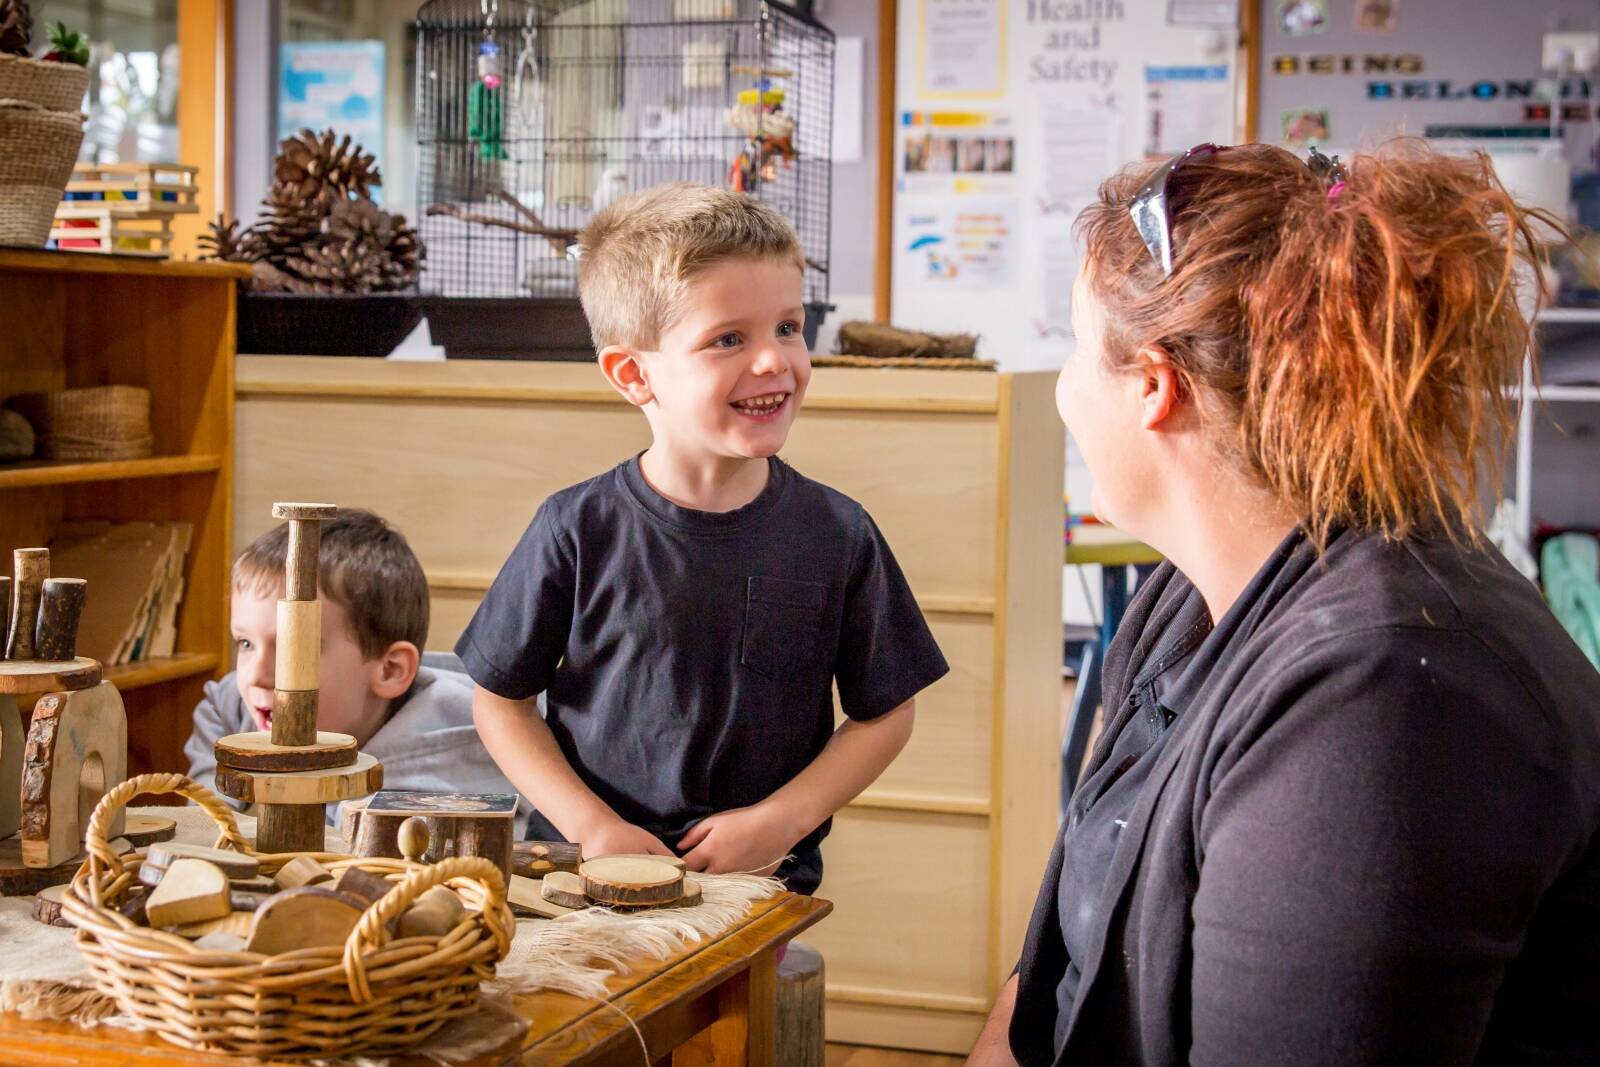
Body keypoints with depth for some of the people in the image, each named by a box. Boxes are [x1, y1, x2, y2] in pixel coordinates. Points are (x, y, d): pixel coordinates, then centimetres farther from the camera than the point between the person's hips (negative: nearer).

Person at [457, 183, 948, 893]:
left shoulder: (837, 533, 0)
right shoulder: (580, 530, -3)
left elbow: (885, 713, 7)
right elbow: (500, 701, 5)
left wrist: (779, 822, -5)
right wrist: (593, 827, -6)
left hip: (761, 885, 1)